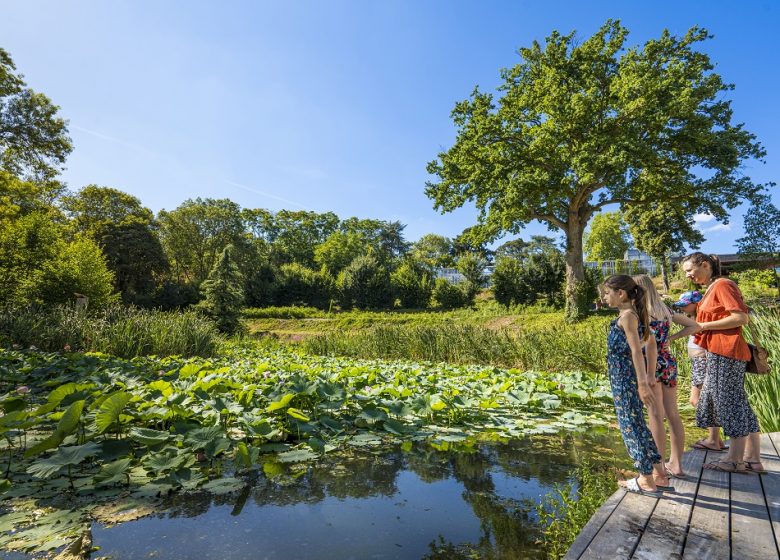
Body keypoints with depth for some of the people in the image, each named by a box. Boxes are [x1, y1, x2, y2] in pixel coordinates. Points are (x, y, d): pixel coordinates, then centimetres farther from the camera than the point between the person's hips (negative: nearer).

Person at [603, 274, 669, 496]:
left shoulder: (627, 315, -16)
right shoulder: (636, 314, 12)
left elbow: (636, 350, -22)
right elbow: (651, 345, 18)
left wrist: (643, 384, -24)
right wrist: (649, 376, 21)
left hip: (624, 380, -9)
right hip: (629, 378, 9)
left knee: (631, 426, 2)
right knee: (638, 425, 18)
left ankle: (647, 481, 13)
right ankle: (658, 474, 27)